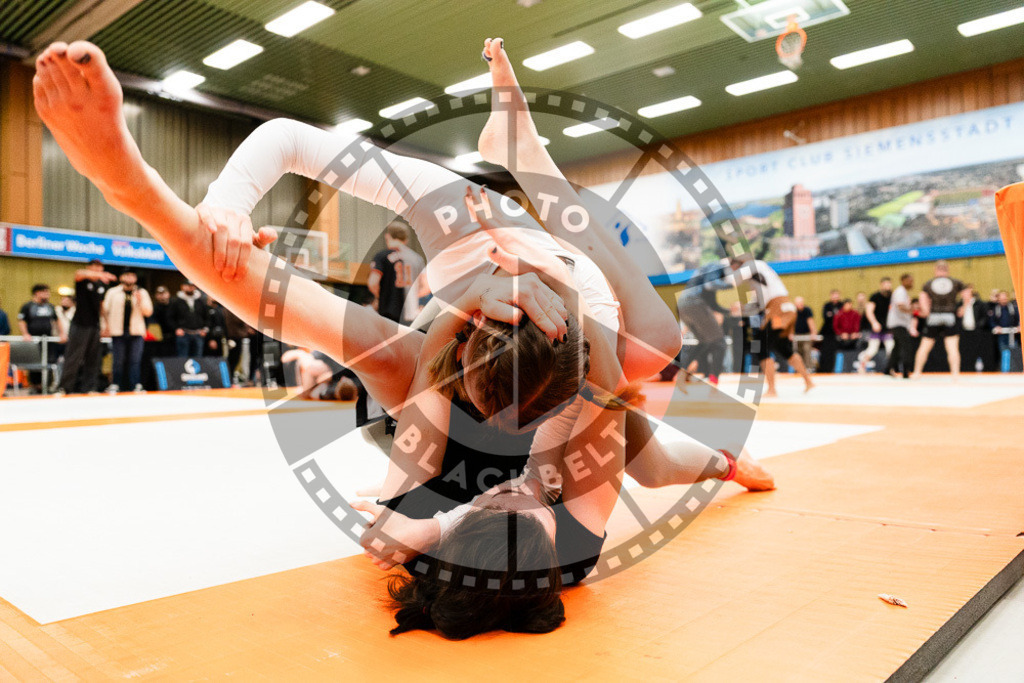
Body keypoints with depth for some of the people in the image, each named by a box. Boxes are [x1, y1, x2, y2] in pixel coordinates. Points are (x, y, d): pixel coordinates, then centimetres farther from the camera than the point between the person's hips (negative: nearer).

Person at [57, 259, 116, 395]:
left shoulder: (103, 284, 10)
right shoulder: (82, 279, -5)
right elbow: (80, 274, -30)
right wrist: (97, 275, -52)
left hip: (95, 326, 5)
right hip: (79, 325, -5)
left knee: (93, 359, 6)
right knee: (73, 357, -6)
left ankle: (87, 388, 13)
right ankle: (65, 388, 1)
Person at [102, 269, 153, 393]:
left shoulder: (142, 293, 10)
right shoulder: (112, 292, 10)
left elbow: (148, 312, 3)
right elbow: (105, 309, 17)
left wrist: (140, 301, -11)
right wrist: (107, 324, 12)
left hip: (135, 332, 0)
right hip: (118, 332, 0)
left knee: (135, 360, -2)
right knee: (118, 360, 1)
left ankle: (136, 386, 1)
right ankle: (115, 385, 10)